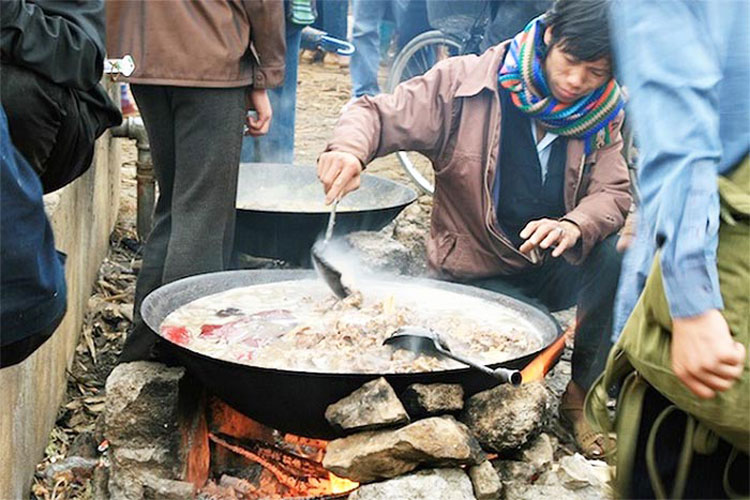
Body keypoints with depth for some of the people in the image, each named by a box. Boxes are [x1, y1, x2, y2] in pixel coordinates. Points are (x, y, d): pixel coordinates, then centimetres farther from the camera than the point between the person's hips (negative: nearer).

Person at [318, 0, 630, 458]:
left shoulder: (602, 114, -1)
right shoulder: (467, 82, -12)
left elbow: (613, 192, -9)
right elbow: (381, 115, -13)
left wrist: (574, 226, -33)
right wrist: (349, 149, -37)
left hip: (551, 264, 3)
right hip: (476, 274, -3)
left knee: (614, 259, -28)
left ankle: (582, 396, -6)